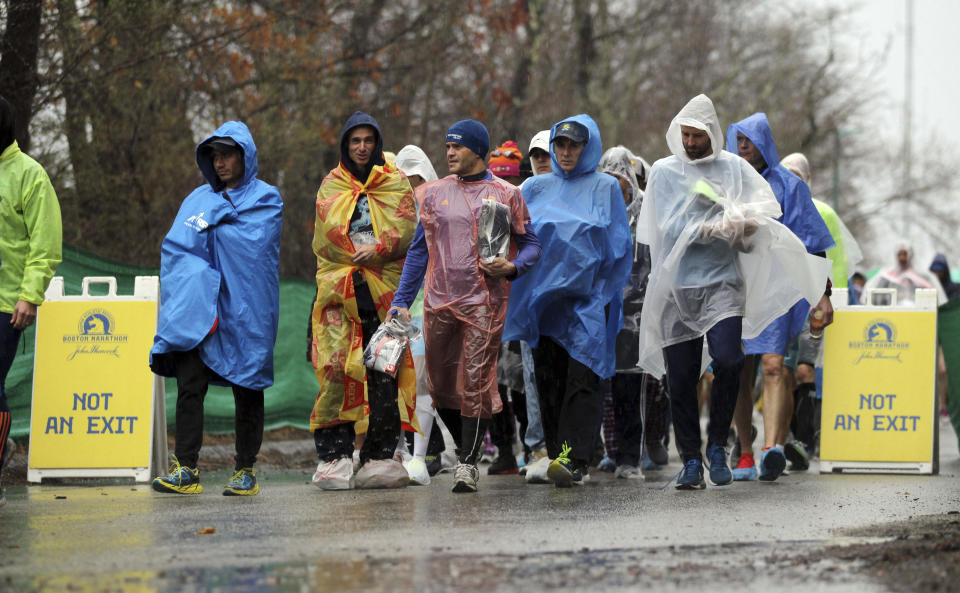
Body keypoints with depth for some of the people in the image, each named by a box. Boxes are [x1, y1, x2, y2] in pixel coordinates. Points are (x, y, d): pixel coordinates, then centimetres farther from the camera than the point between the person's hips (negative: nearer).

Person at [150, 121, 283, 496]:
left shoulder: (265, 199, 6)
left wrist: (210, 221, -2)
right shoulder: (200, 198, 18)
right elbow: (175, 243, 7)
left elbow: (253, 243, -11)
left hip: (246, 311, -2)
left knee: (247, 391, 3)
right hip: (201, 308, 3)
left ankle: (246, 471, 10)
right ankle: (186, 469, -14)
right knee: (189, 383, -11)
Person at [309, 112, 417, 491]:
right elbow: (329, 232, 3)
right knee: (336, 368, -11)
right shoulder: (331, 186, 16)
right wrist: (366, 253, -8)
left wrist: (378, 248, -15)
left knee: (386, 371, -6)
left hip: (386, 289, 0)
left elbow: (405, 228, 1)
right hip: (340, 289, 0)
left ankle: (379, 455, -2)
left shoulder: (395, 183, 14)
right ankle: (334, 456, -10)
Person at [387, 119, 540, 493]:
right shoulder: (434, 194, 13)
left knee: (477, 381, -9)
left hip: (484, 300, -4)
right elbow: (419, 250, 15)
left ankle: (468, 464, -5)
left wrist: (512, 268, -13)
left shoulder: (505, 195, 5)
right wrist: (401, 301, 9)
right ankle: (468, 446, 26)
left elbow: (531, 244, 8)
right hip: (439, 301, 4)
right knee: (440, 385, 6)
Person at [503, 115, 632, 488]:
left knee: (581, 379, -13)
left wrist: (604, 292, -4)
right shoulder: (536, 188, 13)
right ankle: (555, 456, 9)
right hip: (545, 296, 4)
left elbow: (618, 246, 4)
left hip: (588, 299, -3)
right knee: (548, 380, 3)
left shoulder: (605, 187, 6)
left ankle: (573, 460, -20)